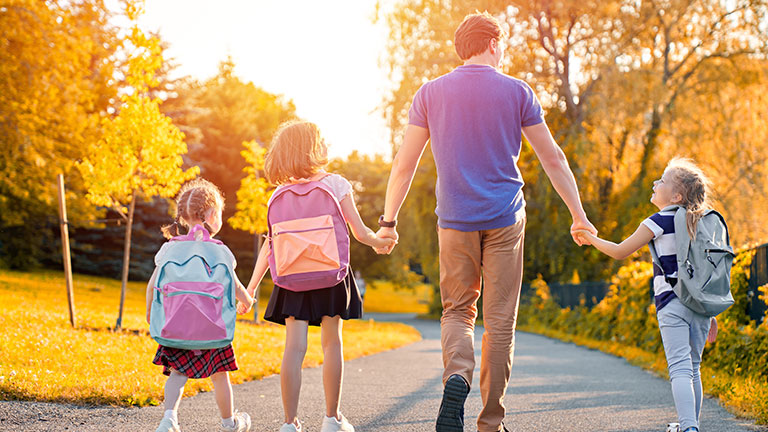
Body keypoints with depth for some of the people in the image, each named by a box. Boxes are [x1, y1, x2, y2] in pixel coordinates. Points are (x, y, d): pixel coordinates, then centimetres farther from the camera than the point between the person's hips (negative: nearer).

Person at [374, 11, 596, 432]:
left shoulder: (431, 93, 5)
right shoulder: (516, 91, 2)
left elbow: (404, 164, 5)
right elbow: (553, 159, 4)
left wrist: (389, 220, 13)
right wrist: (578, 215, 11)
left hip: (455, 222, 1)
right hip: (505, 220, -1)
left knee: (457, 311, 12)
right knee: (500, 318, 4)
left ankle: (457, 375, -17)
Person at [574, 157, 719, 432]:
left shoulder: (660, 221, -3)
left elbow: (620, 252, 2)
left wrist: (592, 239, 18)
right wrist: (712, 316, 22)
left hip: (672, 304, -6)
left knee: (680, 368, -12)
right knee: (693, 368, 16)